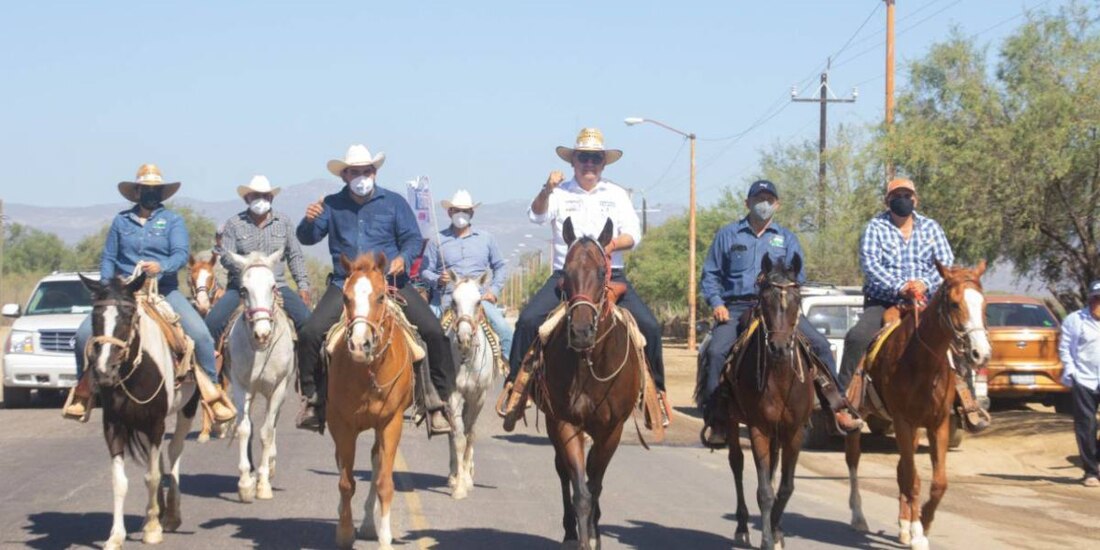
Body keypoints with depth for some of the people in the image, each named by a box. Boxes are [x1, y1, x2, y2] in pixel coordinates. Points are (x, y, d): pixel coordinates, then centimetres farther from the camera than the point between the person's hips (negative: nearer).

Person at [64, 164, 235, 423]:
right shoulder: (121, 221, 12)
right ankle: (83, 390, 7)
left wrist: (161, 267, -28)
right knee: (85, 333, -15)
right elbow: (108, 258, 12)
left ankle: (212, 390, -7)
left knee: (200, 334, -23)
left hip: (164, 290, -2)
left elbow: (181, 255, -8)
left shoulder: (173, 220, 6)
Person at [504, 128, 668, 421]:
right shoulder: (560, 193, 8)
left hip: (610, 276, 1)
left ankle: (655, 389, -3)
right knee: (528, 320, -22)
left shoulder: (617, 195, 14)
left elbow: (634, 234, 5)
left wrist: (612, 245, -16)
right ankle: (515, 383, -10)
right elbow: (537, 215, -10)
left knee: (649, 326, -16)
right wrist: (547, 190, -30)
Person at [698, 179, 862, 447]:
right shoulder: (728, 234, 12)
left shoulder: (787, 238, 16)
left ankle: (837, 406, -3)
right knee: (716, 351, -27)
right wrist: (716, 303, -6)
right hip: (736, 308, -2)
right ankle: (715, 420, -21)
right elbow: (711, 274, 11)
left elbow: (798, 277, 9)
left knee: (819, 344, -13)